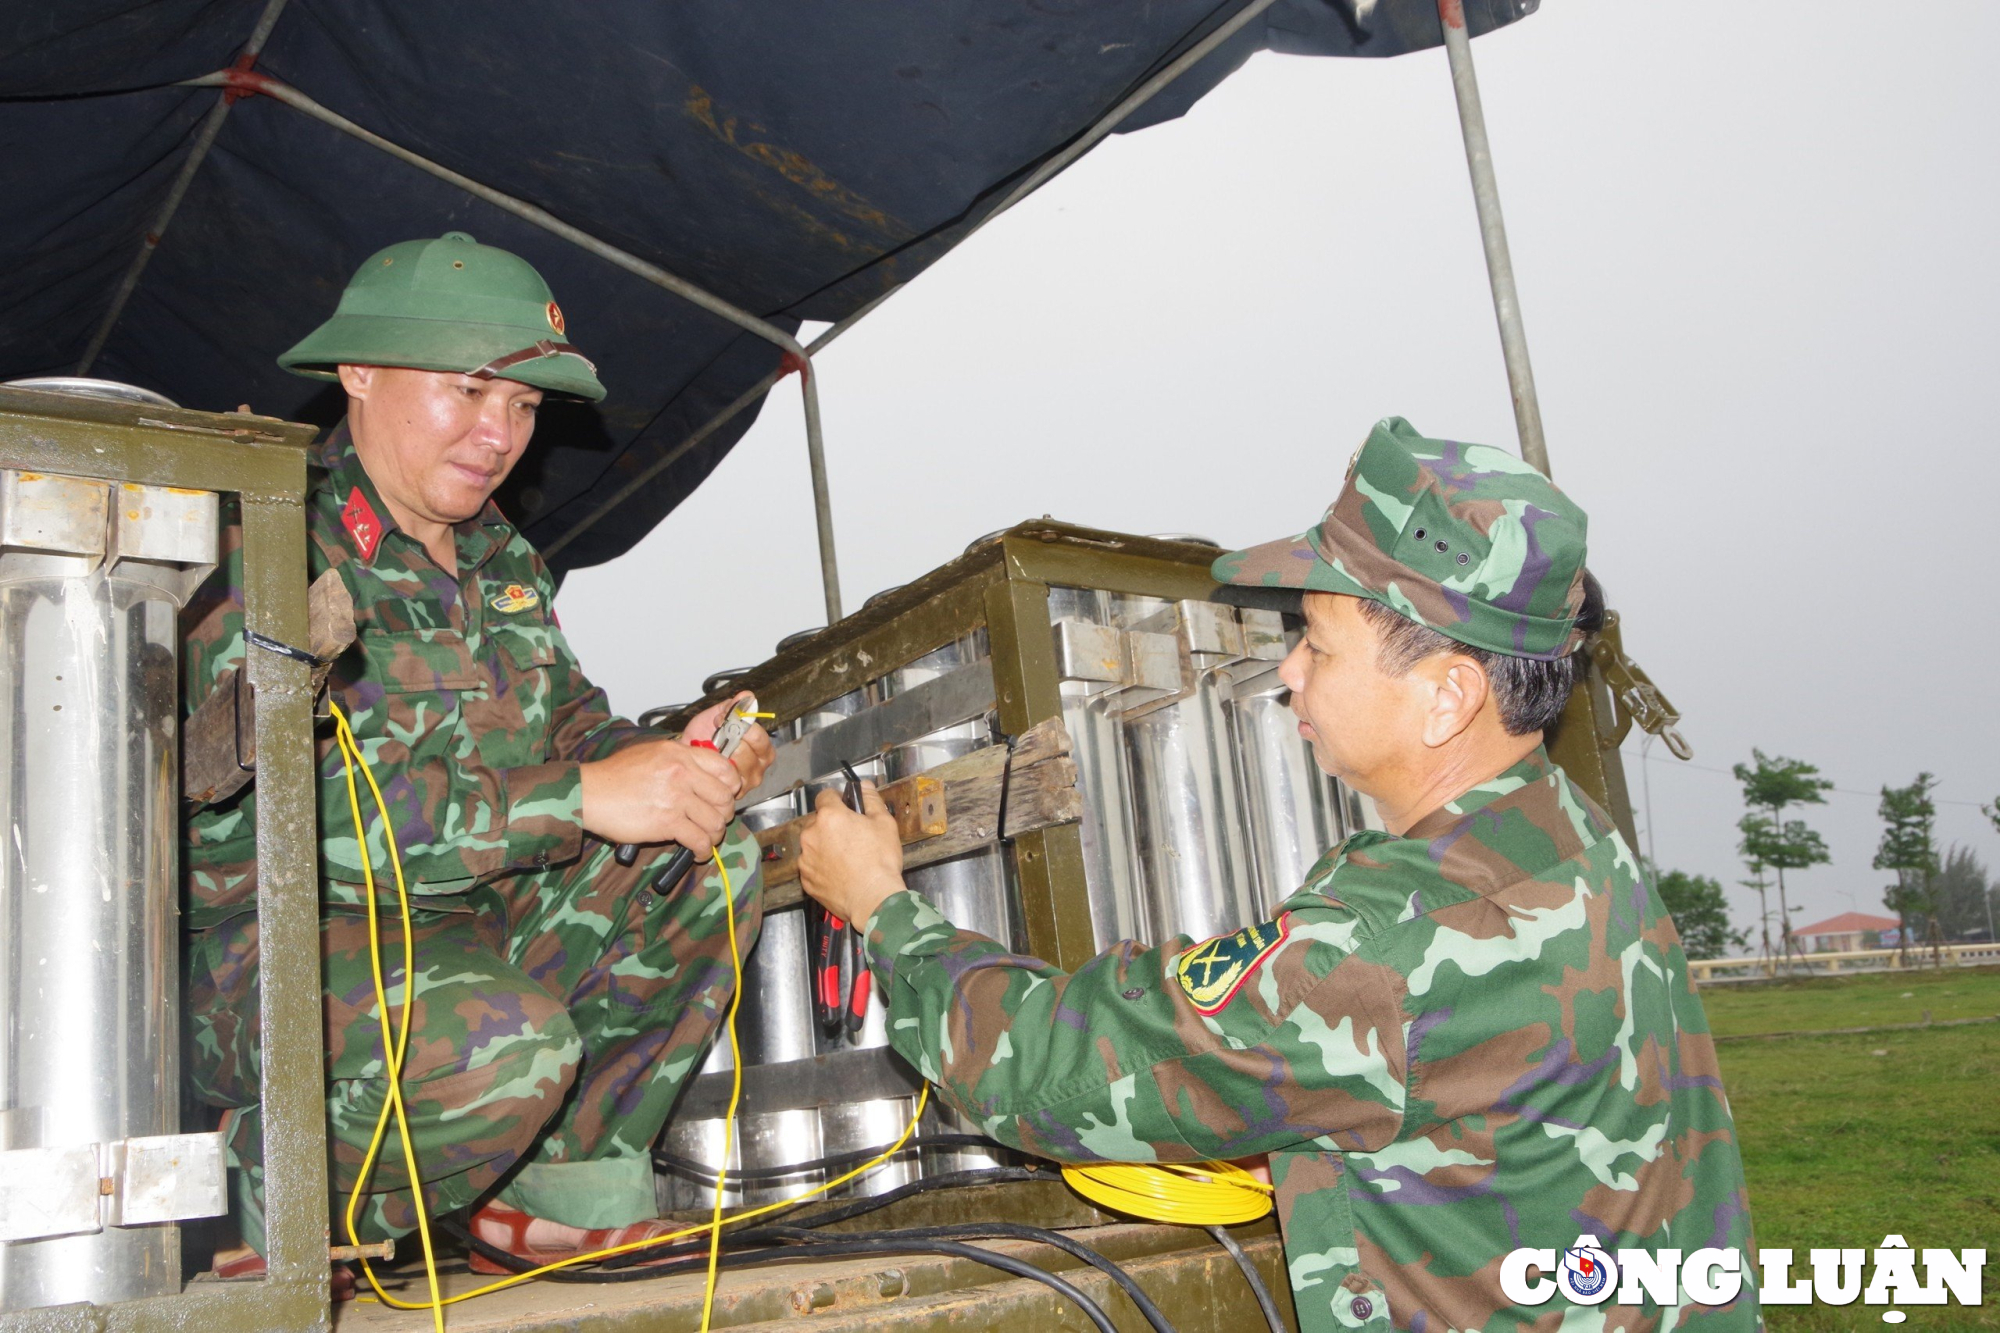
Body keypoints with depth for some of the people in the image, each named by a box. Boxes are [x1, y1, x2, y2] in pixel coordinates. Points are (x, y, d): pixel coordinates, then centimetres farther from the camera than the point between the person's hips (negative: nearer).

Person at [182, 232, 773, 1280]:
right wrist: (579, 797, -29)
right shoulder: (267, 546, -14)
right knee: (503, 1043, -36)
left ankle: (572, 1194, 1)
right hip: (267, 934, -8)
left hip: (468, 921, 8)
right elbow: (296, 806, -26)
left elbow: (570, 726, 12)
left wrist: (668, 762, -13)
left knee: (713, 862, -4)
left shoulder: (501, 558, 14)